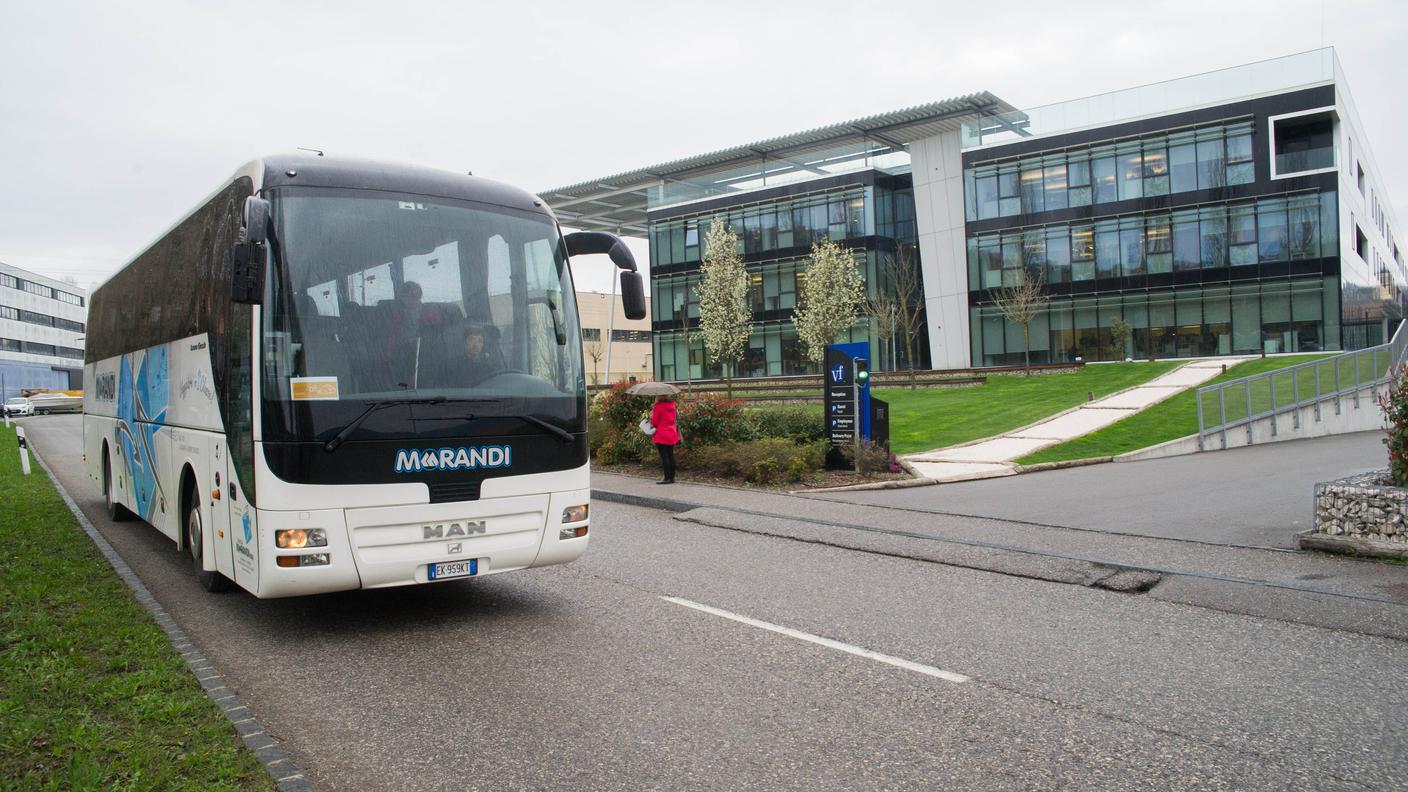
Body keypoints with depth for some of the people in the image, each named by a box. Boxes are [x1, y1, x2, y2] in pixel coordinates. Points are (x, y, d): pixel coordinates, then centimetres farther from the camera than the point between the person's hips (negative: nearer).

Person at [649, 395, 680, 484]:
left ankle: (667, 478, -4)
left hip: (661, 435, -7)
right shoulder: (672, 404, 5)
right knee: (671, 455, 10)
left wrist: (651, 414, 6)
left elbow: (654, 422, -11)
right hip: (672, 434, 7)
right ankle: (672, 477, 14)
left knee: (664, 456, -3)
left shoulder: (658, 407, -15)